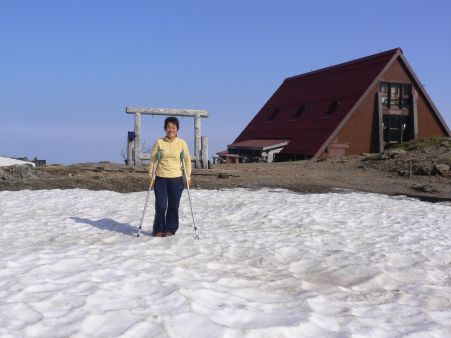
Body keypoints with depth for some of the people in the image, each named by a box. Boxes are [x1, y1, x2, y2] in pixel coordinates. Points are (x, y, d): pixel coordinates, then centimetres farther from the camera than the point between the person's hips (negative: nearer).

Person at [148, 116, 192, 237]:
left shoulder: (182, 143, 4)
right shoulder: (159, 142, 3)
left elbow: (187, 160, 9)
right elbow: (152, 159, 6)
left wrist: (188, 176, 3)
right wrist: (150, 175, 2)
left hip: (176, 179, 1)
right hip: (160, 178, 0)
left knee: (173, 206, 5)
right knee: (160, 206, 0)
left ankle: (170, 229, 19)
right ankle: (159, 229, 16)